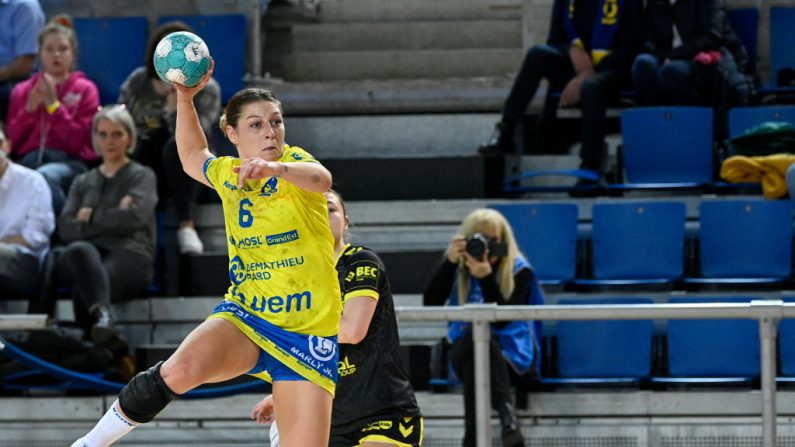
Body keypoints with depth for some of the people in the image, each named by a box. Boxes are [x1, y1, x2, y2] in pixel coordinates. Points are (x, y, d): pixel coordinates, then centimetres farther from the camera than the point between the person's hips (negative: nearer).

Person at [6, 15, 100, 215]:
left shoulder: (85, 89, 11)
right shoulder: (22, 91, 21)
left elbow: (78, 142, 0)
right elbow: (11, 142, 14)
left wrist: (53, 104, -5)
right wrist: (29, 109, 0)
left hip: (69, 162, -2)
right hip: (30, 160, 2)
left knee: (45, 175, -41)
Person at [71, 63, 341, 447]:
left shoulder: (294, 161, -7)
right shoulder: (227, 173, 7)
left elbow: (320, 178, -34)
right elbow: (193, 158, 32)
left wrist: (277, 168, -55)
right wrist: (185, 99, 19)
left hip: (308, 335, -2)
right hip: (243, 315, 2)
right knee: (182, 370, -30)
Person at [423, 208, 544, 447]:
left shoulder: (519, 269, -6)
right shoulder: (458, 267, 2)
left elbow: (502, 319, -19)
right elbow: (430, 303, -13)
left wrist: (486, 278, -31)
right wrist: (450, 261, -22)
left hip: (509, 350, -2)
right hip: (465, 348, 2)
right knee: (475, 335, -36)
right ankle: (507, 416, -49)